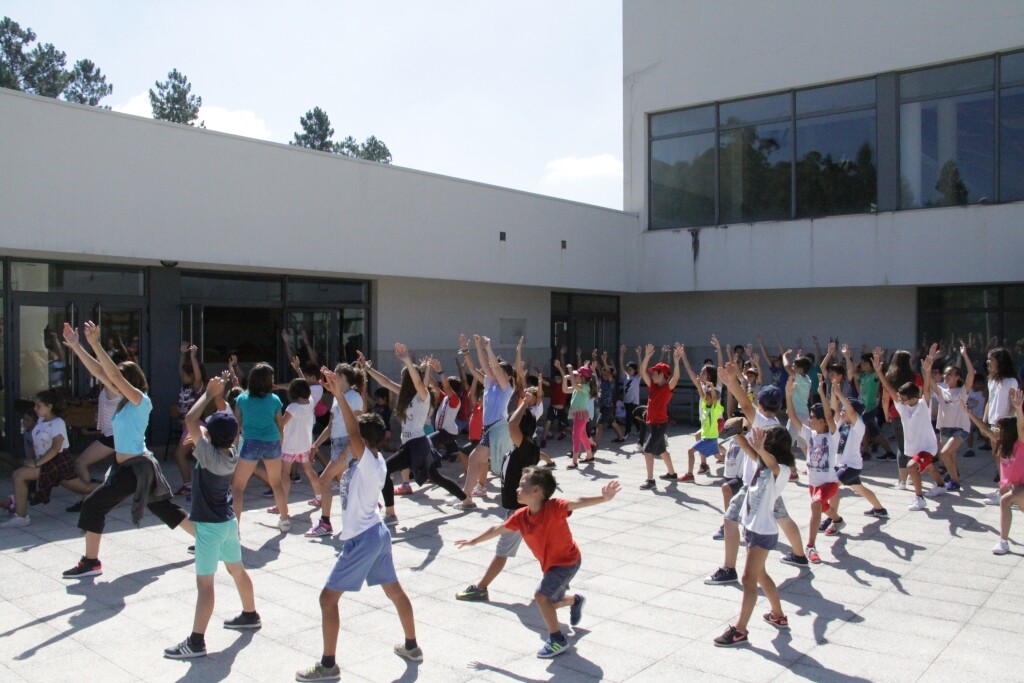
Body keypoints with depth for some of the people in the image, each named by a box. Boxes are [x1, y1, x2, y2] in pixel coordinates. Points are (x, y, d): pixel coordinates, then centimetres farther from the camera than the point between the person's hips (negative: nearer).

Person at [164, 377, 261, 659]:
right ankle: (250, 615, 39)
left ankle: (196, 642, -2)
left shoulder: (210, 454, -23)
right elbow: (226, 427, 15)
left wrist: (209, 394, -18)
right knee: (237, 570, 23)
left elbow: (190, 420, -27)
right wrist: (219, 395, 5)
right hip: (228, 521, 9)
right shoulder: (232, 454, -3)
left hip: (210, 525, -9)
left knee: (204, 582, -5)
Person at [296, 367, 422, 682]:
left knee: (328, 597, 1)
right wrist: (339, 393, 1)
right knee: (394, 591, 19)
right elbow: (357, 430, 7)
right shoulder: (374, 461, 1)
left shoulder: (369, 463, -21)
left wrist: (339, 394, -36)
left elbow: (353, 433, -35)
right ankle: (412, 646, 33)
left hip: (361, 539, -10)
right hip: (377, 533, 10)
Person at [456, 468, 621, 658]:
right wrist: (474, 540, 16)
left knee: (541, 596, -20)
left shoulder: (554, 507, -28)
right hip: (550, 564, 8)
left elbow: (578, 502, -42)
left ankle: (558, 641, -4)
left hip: (568, 561, -8)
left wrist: (604, 497, -58)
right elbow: (497, 529, 6)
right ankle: (576, 601, 54)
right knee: (551, 602, 21)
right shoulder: (520, 516, -8)